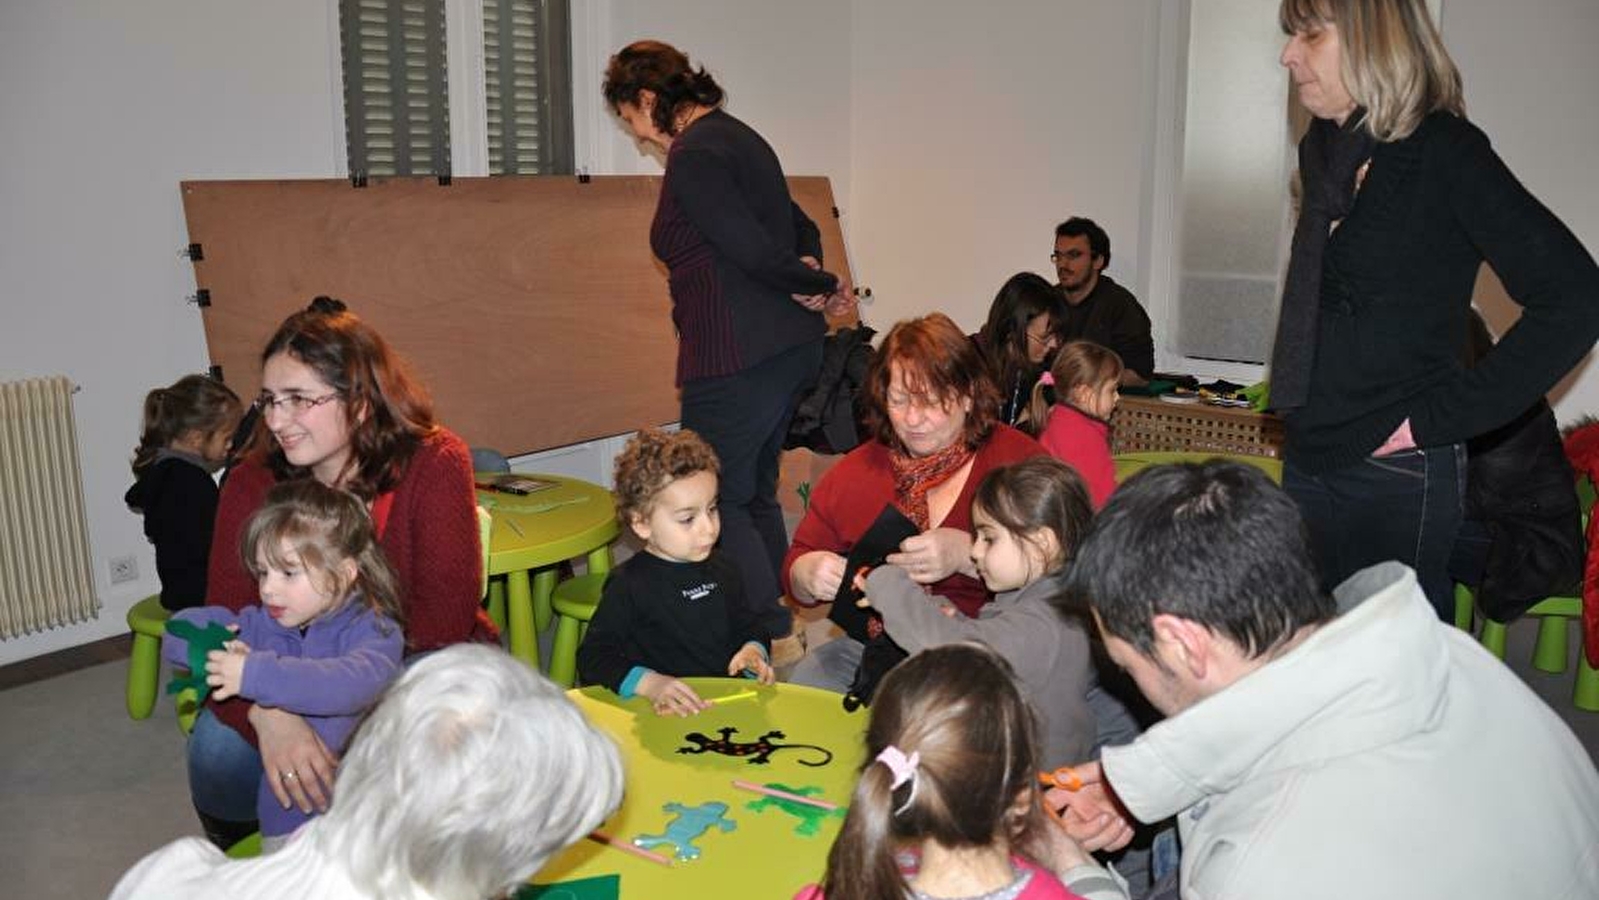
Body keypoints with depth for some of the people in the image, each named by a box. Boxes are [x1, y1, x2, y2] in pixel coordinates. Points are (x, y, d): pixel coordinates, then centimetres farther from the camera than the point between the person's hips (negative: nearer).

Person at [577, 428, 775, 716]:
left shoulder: (721, 568, 12)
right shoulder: (629, 585, -7)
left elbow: (746, 625, 27)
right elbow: (593, 658, -8)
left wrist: (753, 650, 4)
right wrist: (649, 683, -22)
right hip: (671, 712, -4)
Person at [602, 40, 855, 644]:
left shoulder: (693, 156, -14)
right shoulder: (737, 137, 16)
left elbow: (754, 250, -20)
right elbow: (803, 228, 21)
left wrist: (824, 286, -5)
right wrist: (814, 280, 2)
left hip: (738, 360, -10)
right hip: (793, 345, 10)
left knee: (718, 498, 0)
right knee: (755, 493, 18)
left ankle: (773, 637, 1)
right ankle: (777, 629, 26)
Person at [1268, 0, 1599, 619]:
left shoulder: (1442, 152, -13)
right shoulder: (1323, 151, 10)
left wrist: (1441, 418, -18)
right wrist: (1306, 417, 11)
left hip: (1394, 476, -7)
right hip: (1310, 462, 7)